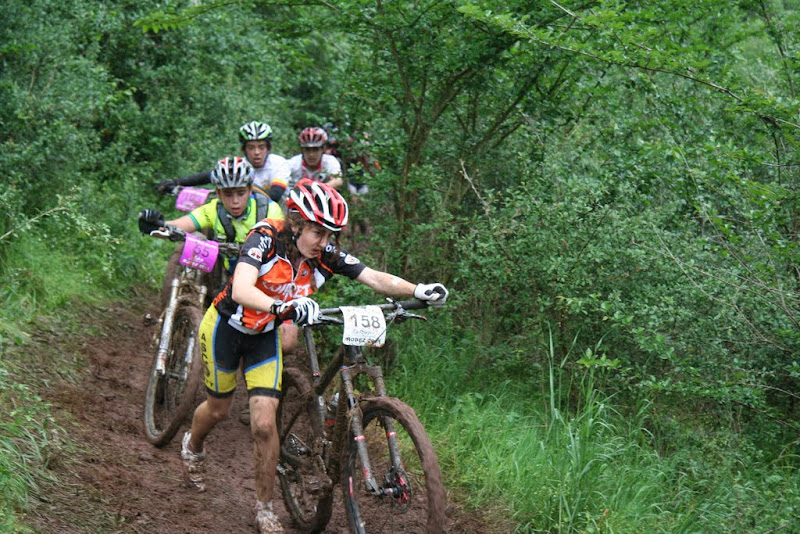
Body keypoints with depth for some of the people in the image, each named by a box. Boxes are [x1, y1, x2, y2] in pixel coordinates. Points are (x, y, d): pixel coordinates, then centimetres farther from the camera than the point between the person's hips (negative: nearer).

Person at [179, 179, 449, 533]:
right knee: (218, 409, 17)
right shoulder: (266, 239, -32)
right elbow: (241, 290, -48)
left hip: (265, 335, 3)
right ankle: (192, 447, 52)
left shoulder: (327, 256, -19)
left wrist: (419, 291, -44)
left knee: (265, 425, -8)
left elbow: (375, 278, -26)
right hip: (226, 327, -3)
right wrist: (284, 306, -66)